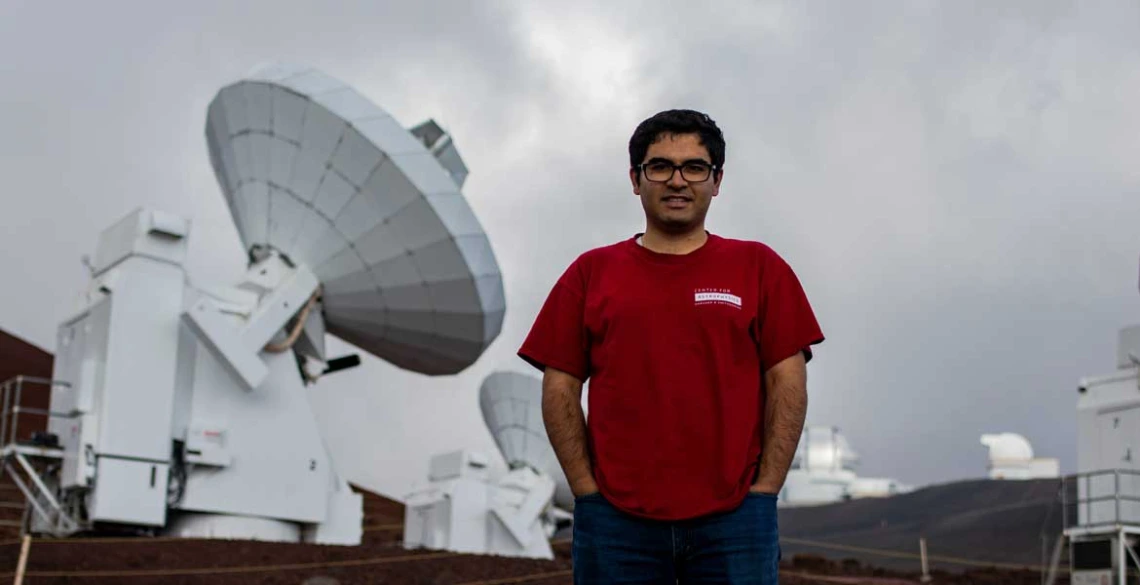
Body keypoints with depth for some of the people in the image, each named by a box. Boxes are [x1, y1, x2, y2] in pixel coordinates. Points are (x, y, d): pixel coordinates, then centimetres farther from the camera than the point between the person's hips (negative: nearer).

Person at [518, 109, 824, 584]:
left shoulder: (759, 268, 7)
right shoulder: (591, 273, 9)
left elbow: (787, 383, 3)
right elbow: (560, 389, 6)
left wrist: (763, 490, -4)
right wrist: (587, 491, -2)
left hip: (734, 518, 0)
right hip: (616, 521, 1)